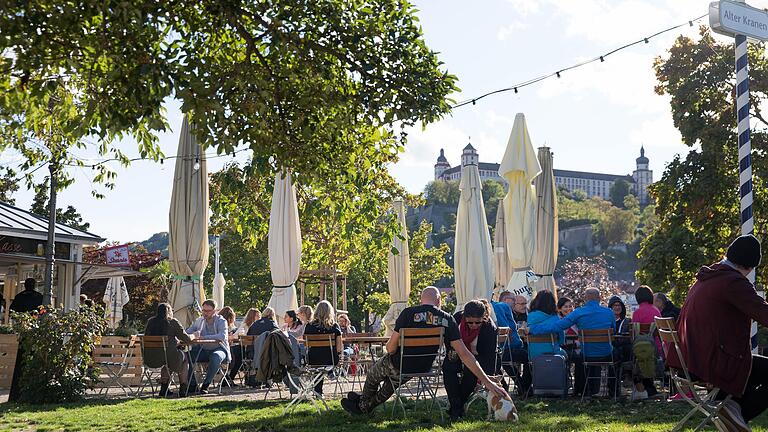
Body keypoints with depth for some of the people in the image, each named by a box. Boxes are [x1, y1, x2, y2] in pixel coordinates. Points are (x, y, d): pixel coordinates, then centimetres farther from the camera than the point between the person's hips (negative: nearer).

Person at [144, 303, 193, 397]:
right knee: (185, 357, 27)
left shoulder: (150, 322, 8)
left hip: (150, 359, 5)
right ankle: (183, 390, 25)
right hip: (169, 356, -5)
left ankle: (164, 390, 32)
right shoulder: (173, 322, -5)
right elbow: (186, 339, -4)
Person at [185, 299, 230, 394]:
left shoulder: (221, 321, -6)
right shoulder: (199, 321, 9)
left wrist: (203, 337, -33)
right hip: (203, 350, 4)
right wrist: (194, 335, -18)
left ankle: (205, 385, -25)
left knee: (216, 357, -38)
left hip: (219, 349, -4)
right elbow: (186, 332, 8)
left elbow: (222, 336, -25)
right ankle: (192, 384, -11)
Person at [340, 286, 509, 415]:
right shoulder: (448, 320, -8)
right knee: (393, 379, 36)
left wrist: (389, 348, 12)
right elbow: (464, 353, -12)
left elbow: (391, 347, -14)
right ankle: (366, 406, 50)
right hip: (423, 368, 4)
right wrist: (486, 380, -10)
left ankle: (363, 404, 53)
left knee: (374, 373, 29)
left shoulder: (409, 313, -16)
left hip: (400, 366, -4)